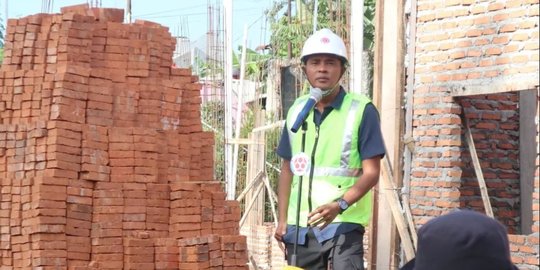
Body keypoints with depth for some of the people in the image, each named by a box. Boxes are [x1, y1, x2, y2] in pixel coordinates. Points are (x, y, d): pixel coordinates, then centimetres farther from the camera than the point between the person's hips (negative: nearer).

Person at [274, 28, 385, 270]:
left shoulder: (361, 110, -6)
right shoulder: (297, 111, 10)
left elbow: (371, 172, -9)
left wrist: (340, 205, -23)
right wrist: (282, 219, 11)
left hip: (344, 224, -5)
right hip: (300, 226, 5)